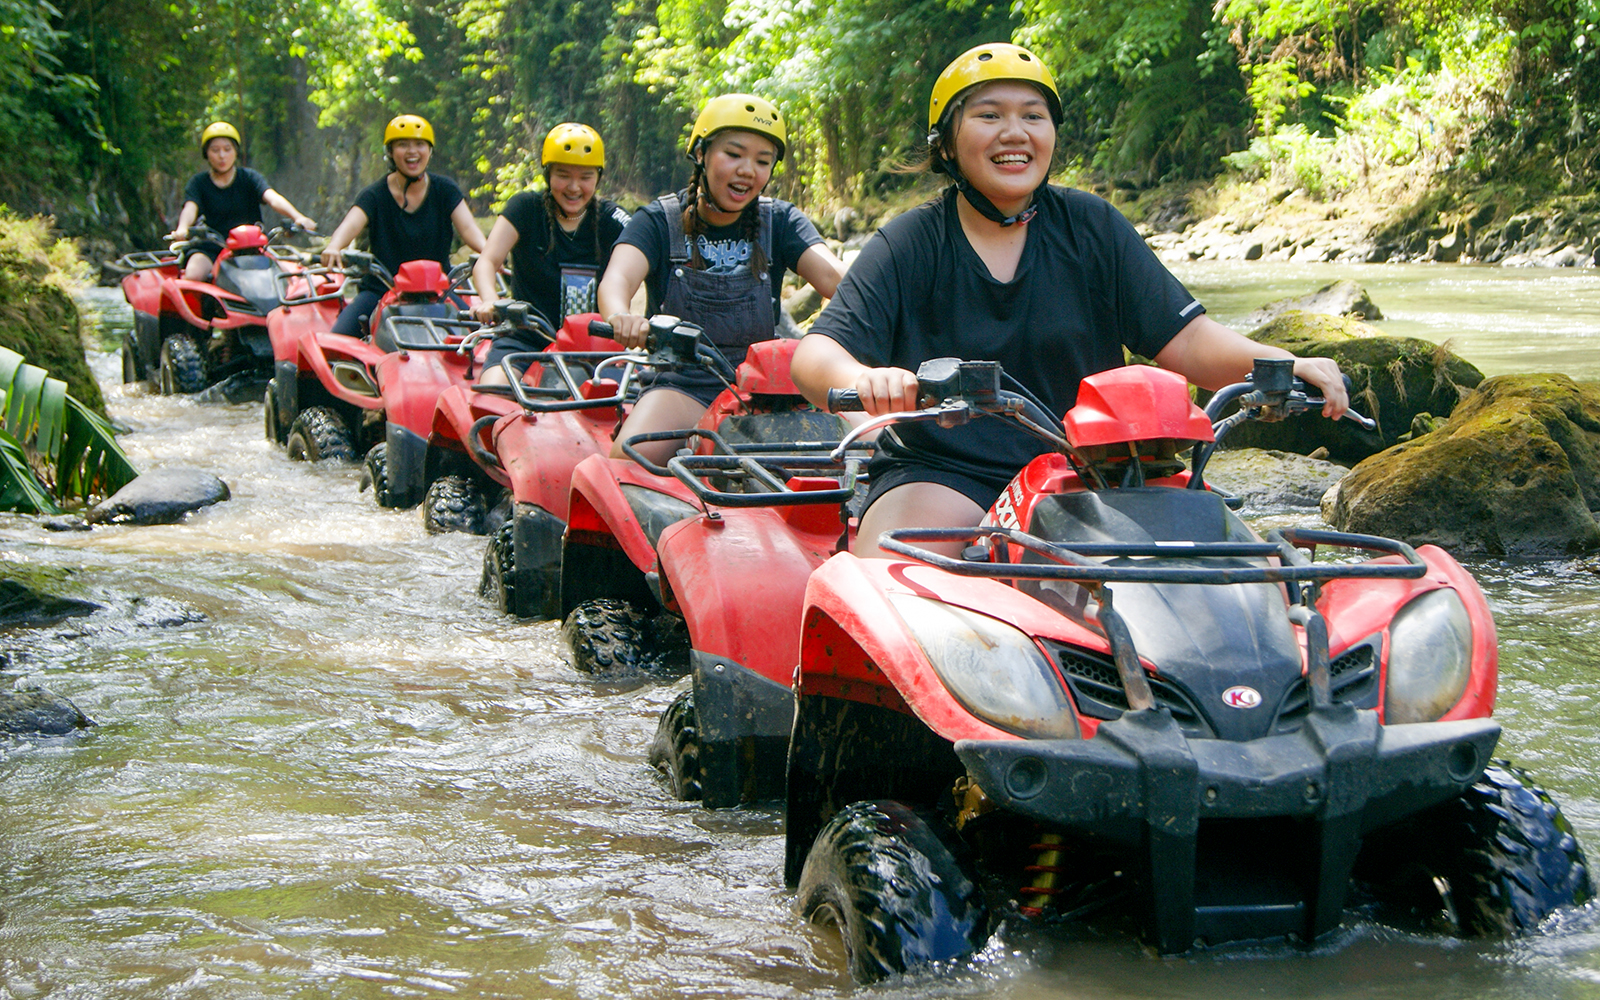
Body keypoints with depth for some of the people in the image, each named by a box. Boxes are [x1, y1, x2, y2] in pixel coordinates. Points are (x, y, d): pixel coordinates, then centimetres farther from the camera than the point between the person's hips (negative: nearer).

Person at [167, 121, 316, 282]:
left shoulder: (249, 177, 5)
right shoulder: (198, 182, 6)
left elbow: (273, 198, -13)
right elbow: (190, 207, -14)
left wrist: (298, 217, -35)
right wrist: (182, 229, -39)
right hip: (208, 248, 0)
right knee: (193, 276, -31)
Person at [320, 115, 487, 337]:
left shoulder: (444, 190, 4)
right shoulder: (375, 196, -1)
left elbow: (467, 228, -10)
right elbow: (350, 225, -19)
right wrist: (333, 248, -43)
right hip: (381, 291, -1)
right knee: (339, 338, -23)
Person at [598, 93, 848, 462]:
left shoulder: (780, 222, 6)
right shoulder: (660, 221, 1)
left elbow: (831, 275, -12)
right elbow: (617, 277, -19)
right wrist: (621, 316, -45)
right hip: (683, 386, -1)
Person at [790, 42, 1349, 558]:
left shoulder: (1092, 228, 7)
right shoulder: (909, 246, 1)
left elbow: (1184, 340, 1)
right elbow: (813, 357, -11)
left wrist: (1282, 365, -19)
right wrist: (862, 380, -36)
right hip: (940, 473, -2)